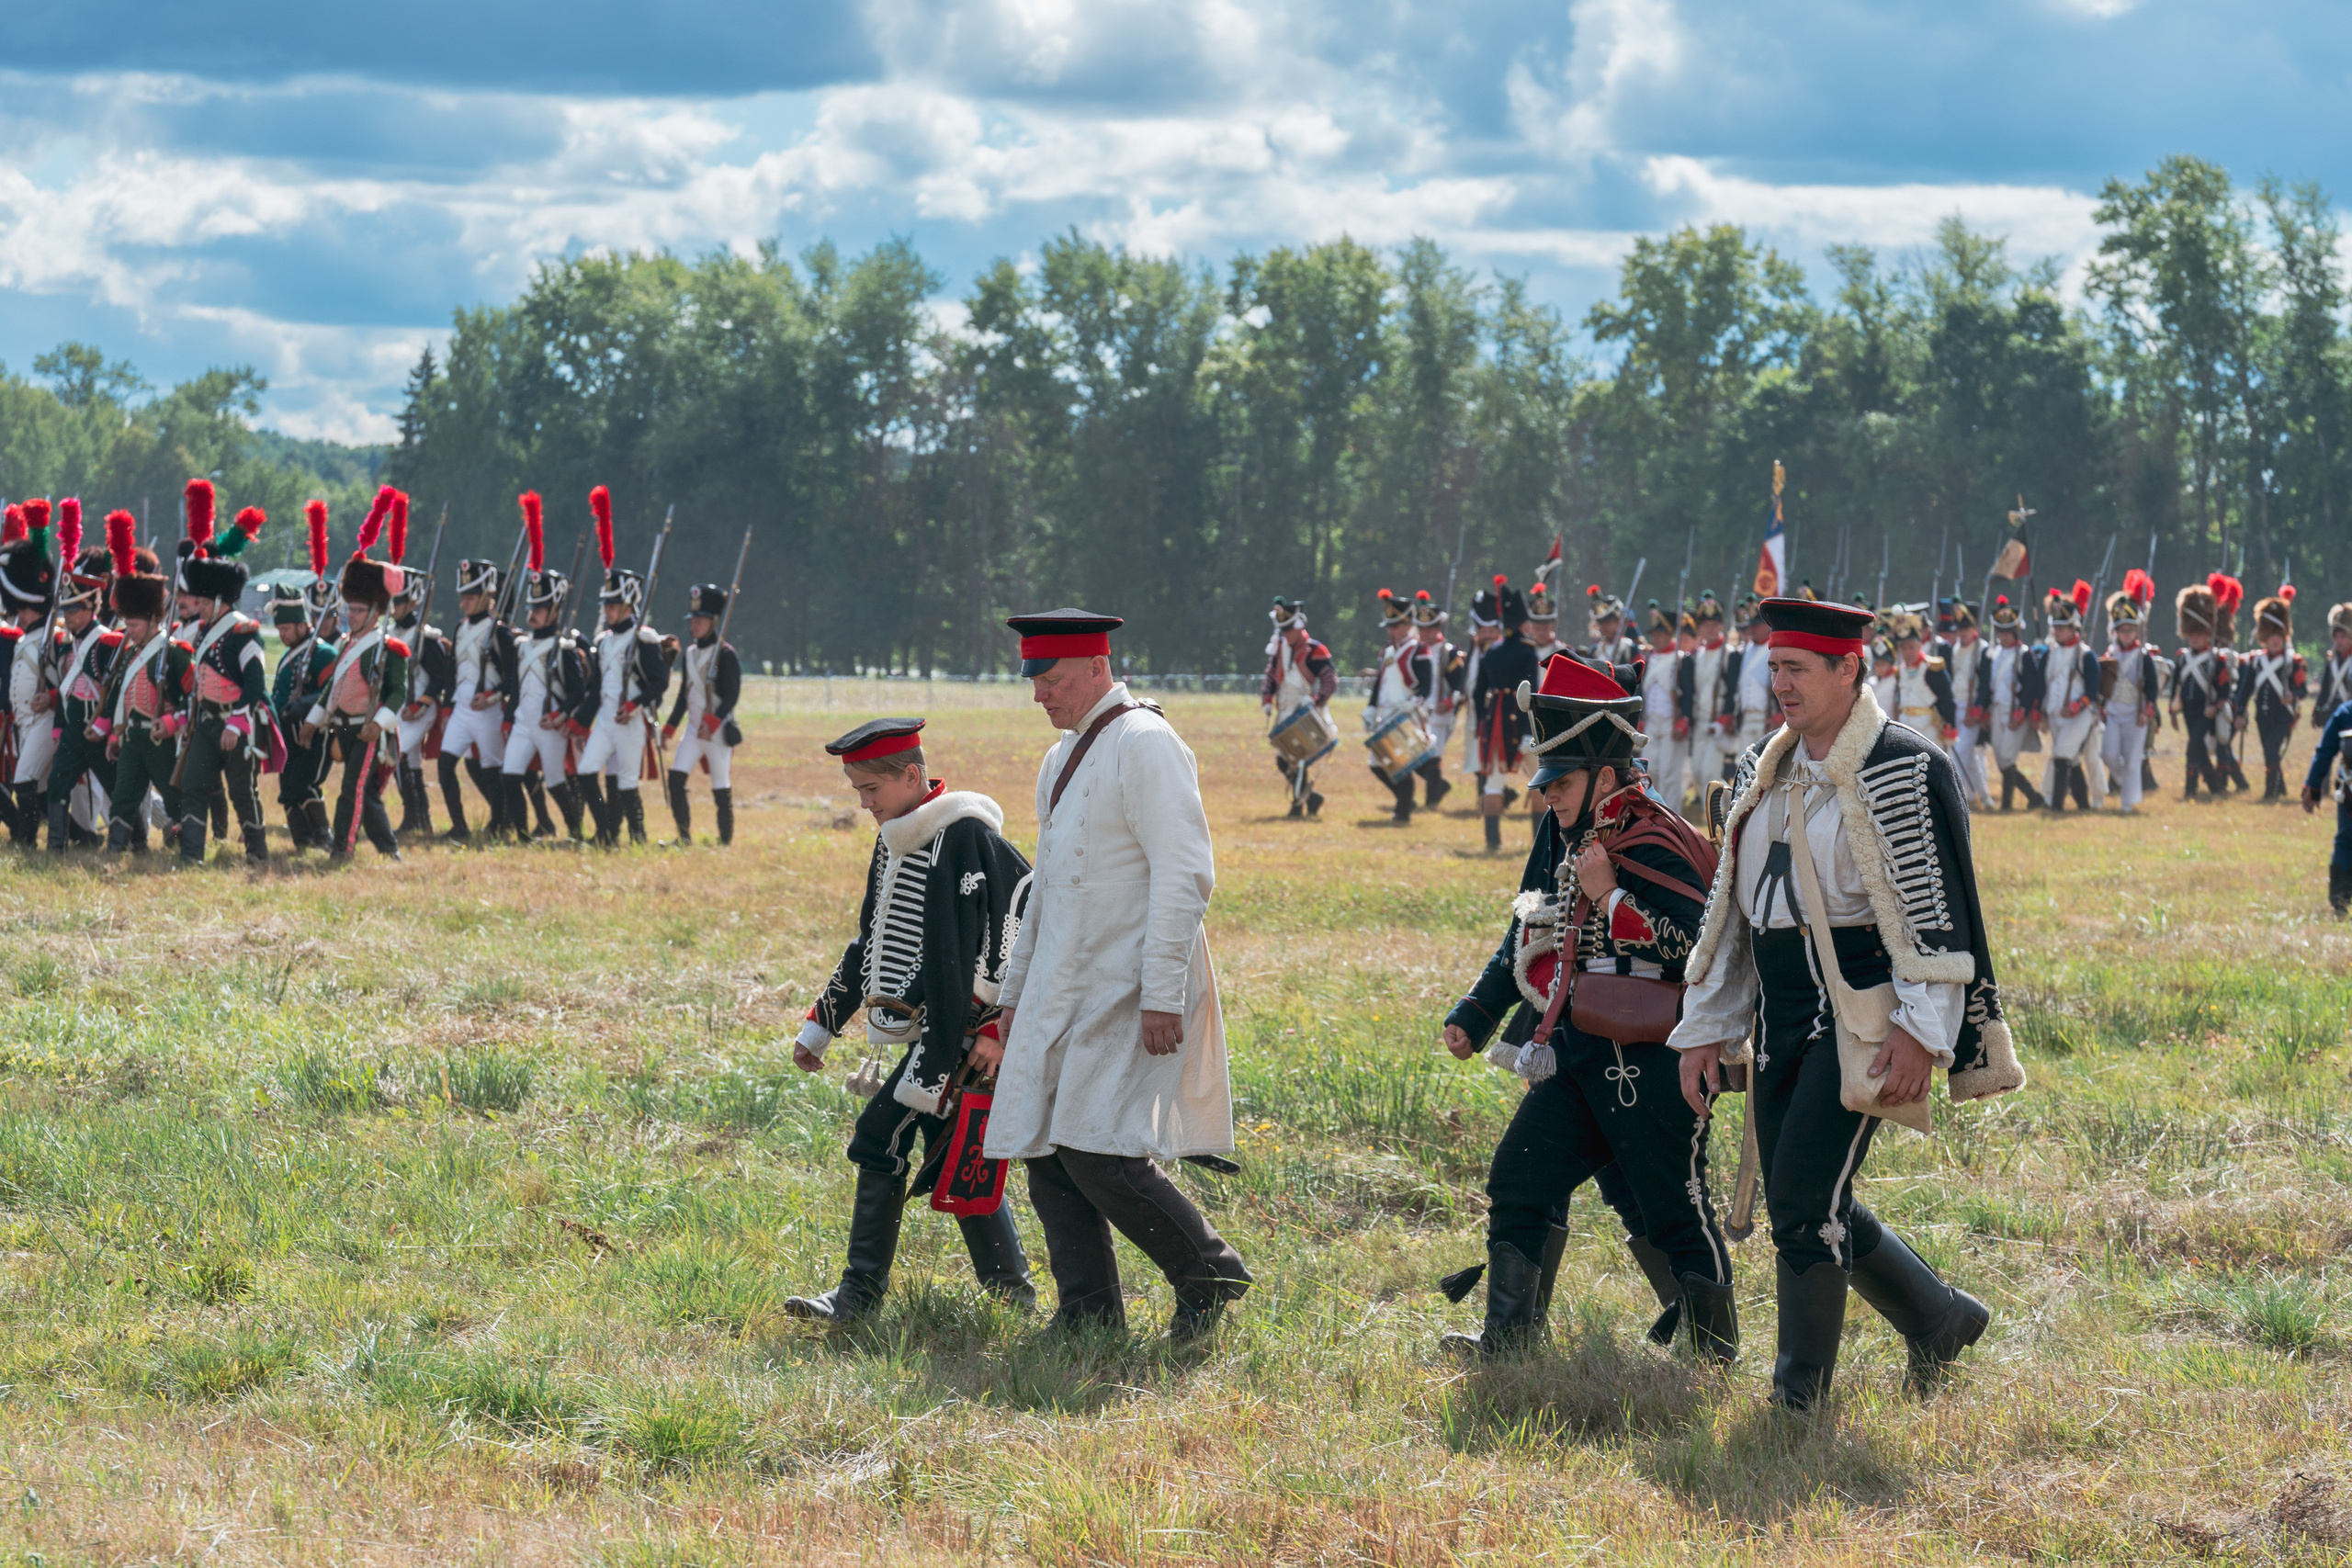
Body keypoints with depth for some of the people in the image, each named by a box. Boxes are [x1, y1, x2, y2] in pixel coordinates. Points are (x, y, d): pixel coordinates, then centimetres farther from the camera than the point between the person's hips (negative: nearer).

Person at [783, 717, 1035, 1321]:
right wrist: (821, 1024, 21)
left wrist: (929, 1071, -24)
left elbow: (954, 965, -21)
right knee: (951, 1153, 12)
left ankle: (861, 1293, -8)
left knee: (882, 1134, -12)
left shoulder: (963, 841, -17)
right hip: (933, 1029, 10)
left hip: (963, 1032, -10)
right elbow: (871, 943, 23)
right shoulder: (896, 841, 13)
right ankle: (1011, 1287, 21)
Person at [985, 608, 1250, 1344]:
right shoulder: (1062, 759, 18)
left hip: (1128, 993, -9)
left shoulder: (1144, 745, -12)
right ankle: (1088, 1320, 8)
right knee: (1048, 1157, 3)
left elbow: (1185, 876, -18)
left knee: (1097, 1152, -16)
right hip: (1063, 993, 9)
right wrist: (1015, 993, 25)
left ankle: (1209, 1275, 1)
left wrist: (1162, 995, -23)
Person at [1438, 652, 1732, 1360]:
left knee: (1675, 1213, 0)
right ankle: (1508, 1340, 10)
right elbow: (1526, 939, 23)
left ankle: (1717, 1351, 14)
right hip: (1576, 1056, 8)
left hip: (1648, 1063, -8)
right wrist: (1475, 1015, 19)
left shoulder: (1657, 848, -15)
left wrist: (1611, 897, -24)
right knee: (1520, 1179, 4)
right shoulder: (1564, 838, 10)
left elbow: (1701, 953, -24)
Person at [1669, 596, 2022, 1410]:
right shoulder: (1765, 775, 14)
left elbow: (1939, 910, -12)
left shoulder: (1908, 770, -9)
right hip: (1781, 1022, 8)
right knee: (1810, 1205, 10)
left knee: (1804, 1200, -14)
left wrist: (1922, 1031, -18)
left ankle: (1800, 1397, -4)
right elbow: (1731, 907, 19)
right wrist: (1706, 1028, 16)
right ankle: (1940, 1319, 30)